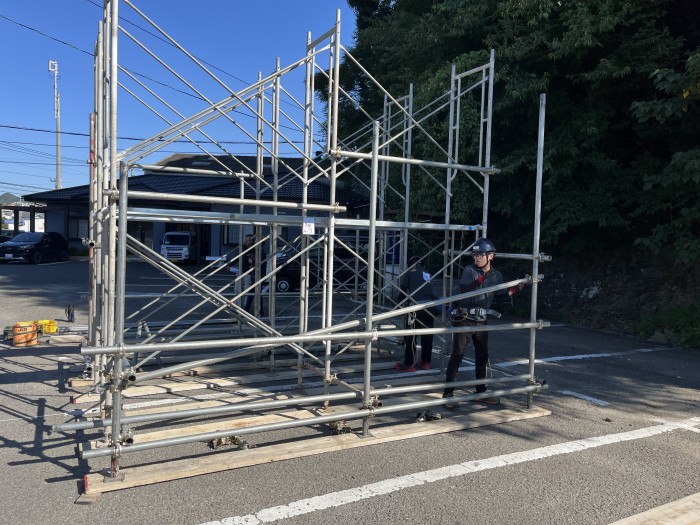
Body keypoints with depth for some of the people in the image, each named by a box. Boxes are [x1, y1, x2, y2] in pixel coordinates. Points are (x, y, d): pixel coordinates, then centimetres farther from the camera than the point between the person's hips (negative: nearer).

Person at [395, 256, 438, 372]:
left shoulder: (411, 272, 7)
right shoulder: (428, 274, 20)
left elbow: (403, 287, 2)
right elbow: (433, 292, 19)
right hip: (430, 306, 5)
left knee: (411, 336, 0)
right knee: (427, 336, 13)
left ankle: (409, 364, 1)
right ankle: (426, 362, 20)